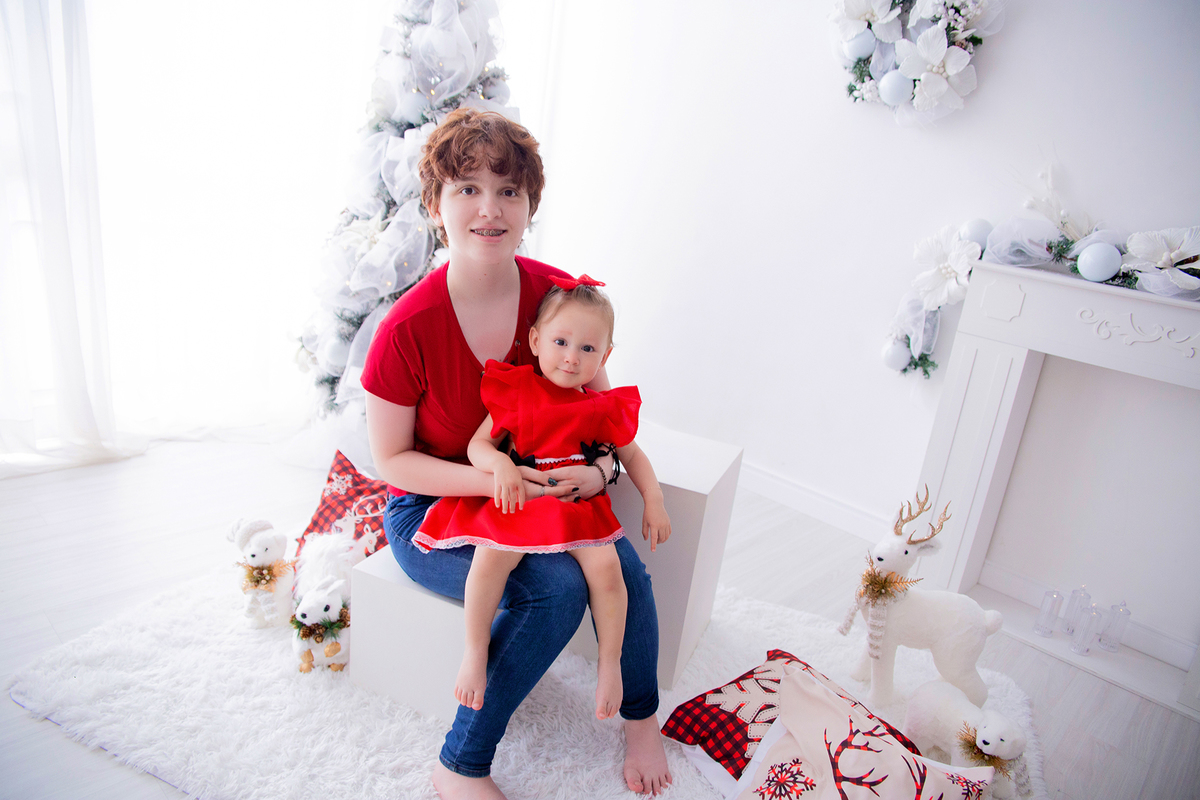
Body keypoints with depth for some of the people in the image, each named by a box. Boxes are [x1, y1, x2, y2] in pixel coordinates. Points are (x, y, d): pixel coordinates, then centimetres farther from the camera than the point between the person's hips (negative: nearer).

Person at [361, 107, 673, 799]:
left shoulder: (558, 295, -10)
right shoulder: (409, 328, -22)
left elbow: (604, 404, 1)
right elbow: (393, 460, -13)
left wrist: (602, 465, -20)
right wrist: (491, 479, -27)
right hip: (430, 508, -4)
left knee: (624, 566, -19)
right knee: (556, 586, -27)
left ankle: (641, 718, 12)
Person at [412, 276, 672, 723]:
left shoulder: (603, 409, 9)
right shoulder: (516, 393, 3)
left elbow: (633, 456, 20)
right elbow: (478, 444, 3)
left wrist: (654, 501, 6)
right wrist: (501, 465, -20)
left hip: (579, 506, 2)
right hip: (515, 501, -1)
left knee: (605, 565, -24)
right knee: (491, 557, -30)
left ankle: (609, 663, -4)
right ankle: (475, 653, -11)